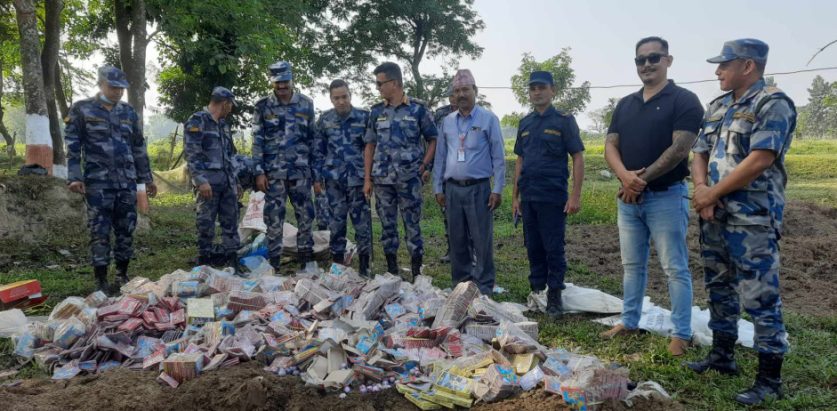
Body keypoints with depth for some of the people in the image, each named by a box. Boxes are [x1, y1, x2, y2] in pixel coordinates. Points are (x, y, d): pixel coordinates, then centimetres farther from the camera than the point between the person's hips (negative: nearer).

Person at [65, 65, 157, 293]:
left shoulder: (129, 112, 13)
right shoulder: (81, 109, 1)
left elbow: (139, 147, 16)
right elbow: (73, 146, -2)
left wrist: (147, 178, 15)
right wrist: (74, 177, -12)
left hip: (127, 182, 4)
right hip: (98, 183, -4)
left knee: (126, 230, 7)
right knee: (100, 232, -1)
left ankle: (122, 275, 20)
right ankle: (101, 281, 8)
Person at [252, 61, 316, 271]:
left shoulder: (306, 104, 6)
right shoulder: (262, 107, 2)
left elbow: (312, 138, 9)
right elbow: (257, 141, 2)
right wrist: (259, 171, -5)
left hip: (300, 171, 1)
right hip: (273, 172, -1)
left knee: (305, 214, 4)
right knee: (274, 217, 3)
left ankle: (306, 257, 15)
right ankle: (274, 259, 12)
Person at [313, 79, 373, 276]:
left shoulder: (364, 117, -1)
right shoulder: (324, 119, 5)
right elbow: (318, 150, 9)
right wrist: (317, 177, 5)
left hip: (358, 177, -2)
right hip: (334, 179, 2)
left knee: (362, 220, 1)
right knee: (336, 221, 8)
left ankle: (364, 263, 12)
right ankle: (337, 261, 19)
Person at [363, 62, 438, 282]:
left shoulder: (418, 109, -2)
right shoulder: (376, 111, 9)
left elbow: (433, 140, 2)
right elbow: (370, 145, 12)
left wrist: (423, 166, -9)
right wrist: (367, 179, 7)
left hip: (409, 179, -4)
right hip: (382, 179, 4)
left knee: (412, 226, 2)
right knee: (387, 225, 9)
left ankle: (416, 272, 12)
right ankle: (392, 270, 21)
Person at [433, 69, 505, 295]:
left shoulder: (488, 119, -1)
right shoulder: (447, 121, 11)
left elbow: (498, 156, -3)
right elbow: (440, 156, 14)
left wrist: (498, 189, -8)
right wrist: (438, 188, 10)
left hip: (479, 188, -4)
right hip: (453, 189, 4)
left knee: (482, 240, -2)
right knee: (457, 240, 10)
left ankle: (484, 287, 9)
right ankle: (460, 283, 22)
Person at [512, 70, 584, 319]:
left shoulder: (564, 121, -3)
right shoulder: (525, 123, 12)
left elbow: (578, 157, -6)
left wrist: (575, 196, -13)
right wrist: (515, 196, 12)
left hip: (553, 198, -5)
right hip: (528, 197, 5)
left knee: (554, 249, 1)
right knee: (533, 248, 12)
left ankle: (554, 297, 12)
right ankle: (536, 292, 23)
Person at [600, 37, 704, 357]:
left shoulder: (684, 100, -5)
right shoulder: (625, 104, 13)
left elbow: (679, 148, -15)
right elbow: (610, 146, 5)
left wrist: (643, 179, -16)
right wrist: (625, 176, -14)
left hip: (666, 196, -6)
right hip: (628, 198, 6)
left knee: (675, 268, 1)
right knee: (632, 265, 14)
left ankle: (681, 334, 10)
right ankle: (629, 322, 26)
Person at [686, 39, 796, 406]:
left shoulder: (773, 104, -9)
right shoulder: (717, 107, 15)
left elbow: (760, 160, -18)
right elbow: (700, 154, 12)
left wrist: (713, 193, -12)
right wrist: (701, 190, -7)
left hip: (752, 218, -8)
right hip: (714, 216, 8)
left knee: (760, 297, -4)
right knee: (719, 288, 16)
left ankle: (770, 378, 6)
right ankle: (722, 355, 31)